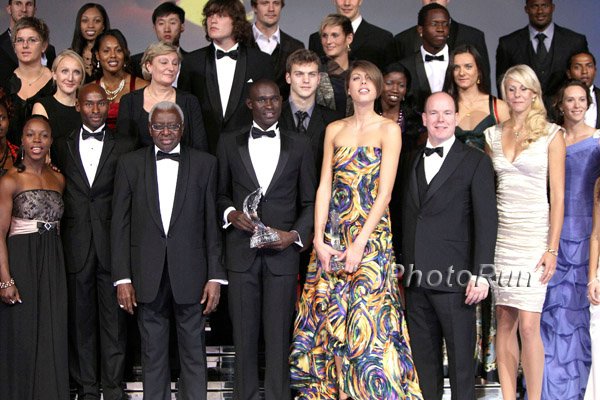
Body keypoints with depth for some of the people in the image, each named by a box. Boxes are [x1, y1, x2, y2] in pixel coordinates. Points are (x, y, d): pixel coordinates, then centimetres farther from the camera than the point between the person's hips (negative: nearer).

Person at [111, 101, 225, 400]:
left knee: (194, 352, 5)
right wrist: (122, 278, -2)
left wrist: (215, 276, -3)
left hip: (190, 274, -1)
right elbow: (119, 225, 4)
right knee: (152, 354, 8)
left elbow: (212, 223, 2)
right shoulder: (130, 164, 6)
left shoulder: (204, 164, 4)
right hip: (148, 276, 1)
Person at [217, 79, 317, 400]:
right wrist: (231, 214, -6)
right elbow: (220, 193, 14)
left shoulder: (299, 145, 8)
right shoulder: (229, 143, 8)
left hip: (282, 253, 0)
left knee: (278, 335, 1)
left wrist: (295, 235, -6)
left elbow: (310, 202, 9)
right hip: (241, 252, 1)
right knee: (244, 334, 4)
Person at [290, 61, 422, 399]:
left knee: (367, 322, -7)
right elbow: (324, 187, 6)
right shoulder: (334, 130, 11)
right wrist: (319, 240, -5)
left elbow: (384, 192, -8)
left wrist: (359, 244, -15)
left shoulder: (389, 129, -1)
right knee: (328, 319, 4)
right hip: (332, 234, 4)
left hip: (372, 234, -4)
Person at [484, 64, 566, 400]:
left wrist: (552, 248, -9)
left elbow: (558, 196, -2)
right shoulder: (493, 135, 11)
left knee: (528, 325, -9)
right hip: (501, 236, 4)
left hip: (534, 235, -4)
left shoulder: (551, 134, 1)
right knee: (504, 322, 5)